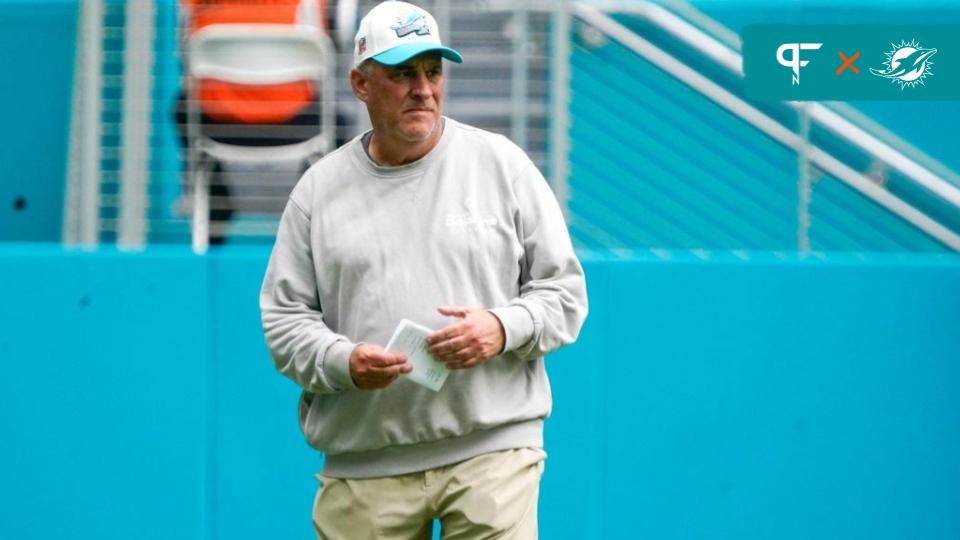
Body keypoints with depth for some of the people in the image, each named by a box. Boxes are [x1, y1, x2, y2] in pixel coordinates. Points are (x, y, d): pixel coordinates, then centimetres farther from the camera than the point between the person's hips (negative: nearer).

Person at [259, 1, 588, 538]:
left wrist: (503, 328, -12)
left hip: (492, 449, -2)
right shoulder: (319, 189, 9)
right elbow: (284, 315, 8)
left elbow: (564, 290, 7)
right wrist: (344, 362, -11)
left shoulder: (502, 164, 6)